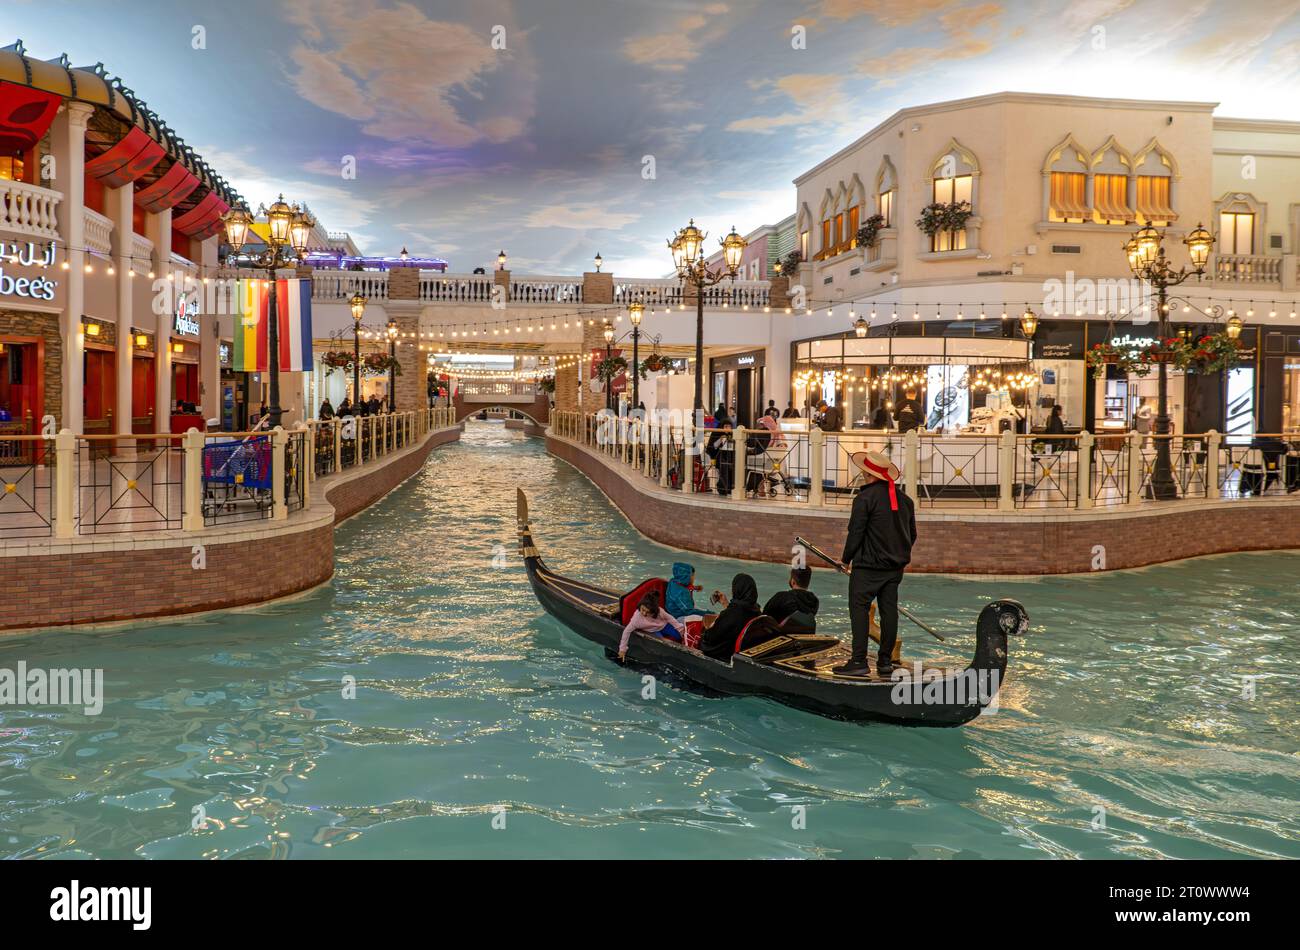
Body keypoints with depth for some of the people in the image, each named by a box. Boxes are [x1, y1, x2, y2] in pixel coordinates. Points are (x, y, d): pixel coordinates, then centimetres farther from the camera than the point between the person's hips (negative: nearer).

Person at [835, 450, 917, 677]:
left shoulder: (865, 498, -11)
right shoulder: (905, 499, 11)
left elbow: (856, 532, -12)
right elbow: (912, 534, 17)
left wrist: (846, 559, 0)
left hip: (868, 565, -7)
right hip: (895, 566, 7)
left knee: (859, 608, -3)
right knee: (889, 610, 9)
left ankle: (859, 660, -7)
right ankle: (886, 661, 13)